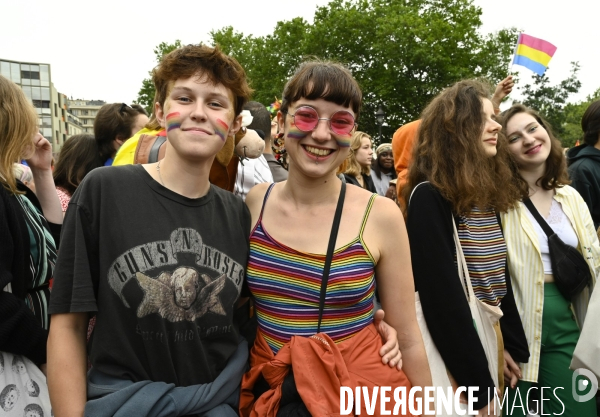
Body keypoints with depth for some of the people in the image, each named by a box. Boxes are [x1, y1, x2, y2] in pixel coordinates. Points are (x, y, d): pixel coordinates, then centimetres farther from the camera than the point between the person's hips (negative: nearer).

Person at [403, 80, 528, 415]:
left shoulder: (491, 195, 5)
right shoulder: (430, 197, -18)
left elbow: (502, 282, 10)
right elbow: (441, 298, -22)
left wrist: (516, 349, 7)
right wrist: (479, 387, -18)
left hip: (492, 342, 8)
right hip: (455, 353, -7)